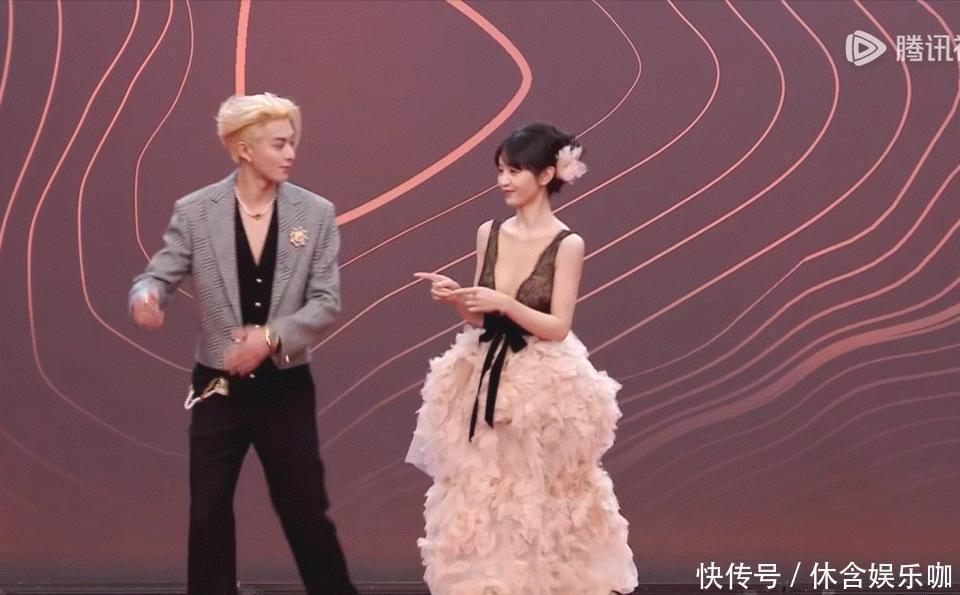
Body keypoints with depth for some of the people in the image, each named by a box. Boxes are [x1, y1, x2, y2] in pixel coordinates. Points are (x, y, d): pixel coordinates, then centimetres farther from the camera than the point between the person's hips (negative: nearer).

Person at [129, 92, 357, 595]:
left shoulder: (316, 213, -3)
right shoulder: (194, 211, -5)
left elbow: (326, 302, -6)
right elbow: (158, 276, -8)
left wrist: (272, 336, -21)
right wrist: (144, 297, -32)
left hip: (286, 387, 0)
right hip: (218, 387, 0)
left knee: (305, 509, 7)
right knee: (208, 513, 7)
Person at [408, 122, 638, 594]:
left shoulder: (567, 245, -10)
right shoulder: (489, 233, 4)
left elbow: (557, 327, -13)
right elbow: (479, 318, 8)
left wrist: (504, 302, -23)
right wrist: (456, 298, -12)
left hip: (542, 388, -5)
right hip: (484, 381, 5)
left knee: (540, 501, 5)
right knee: (481, 496, 9)